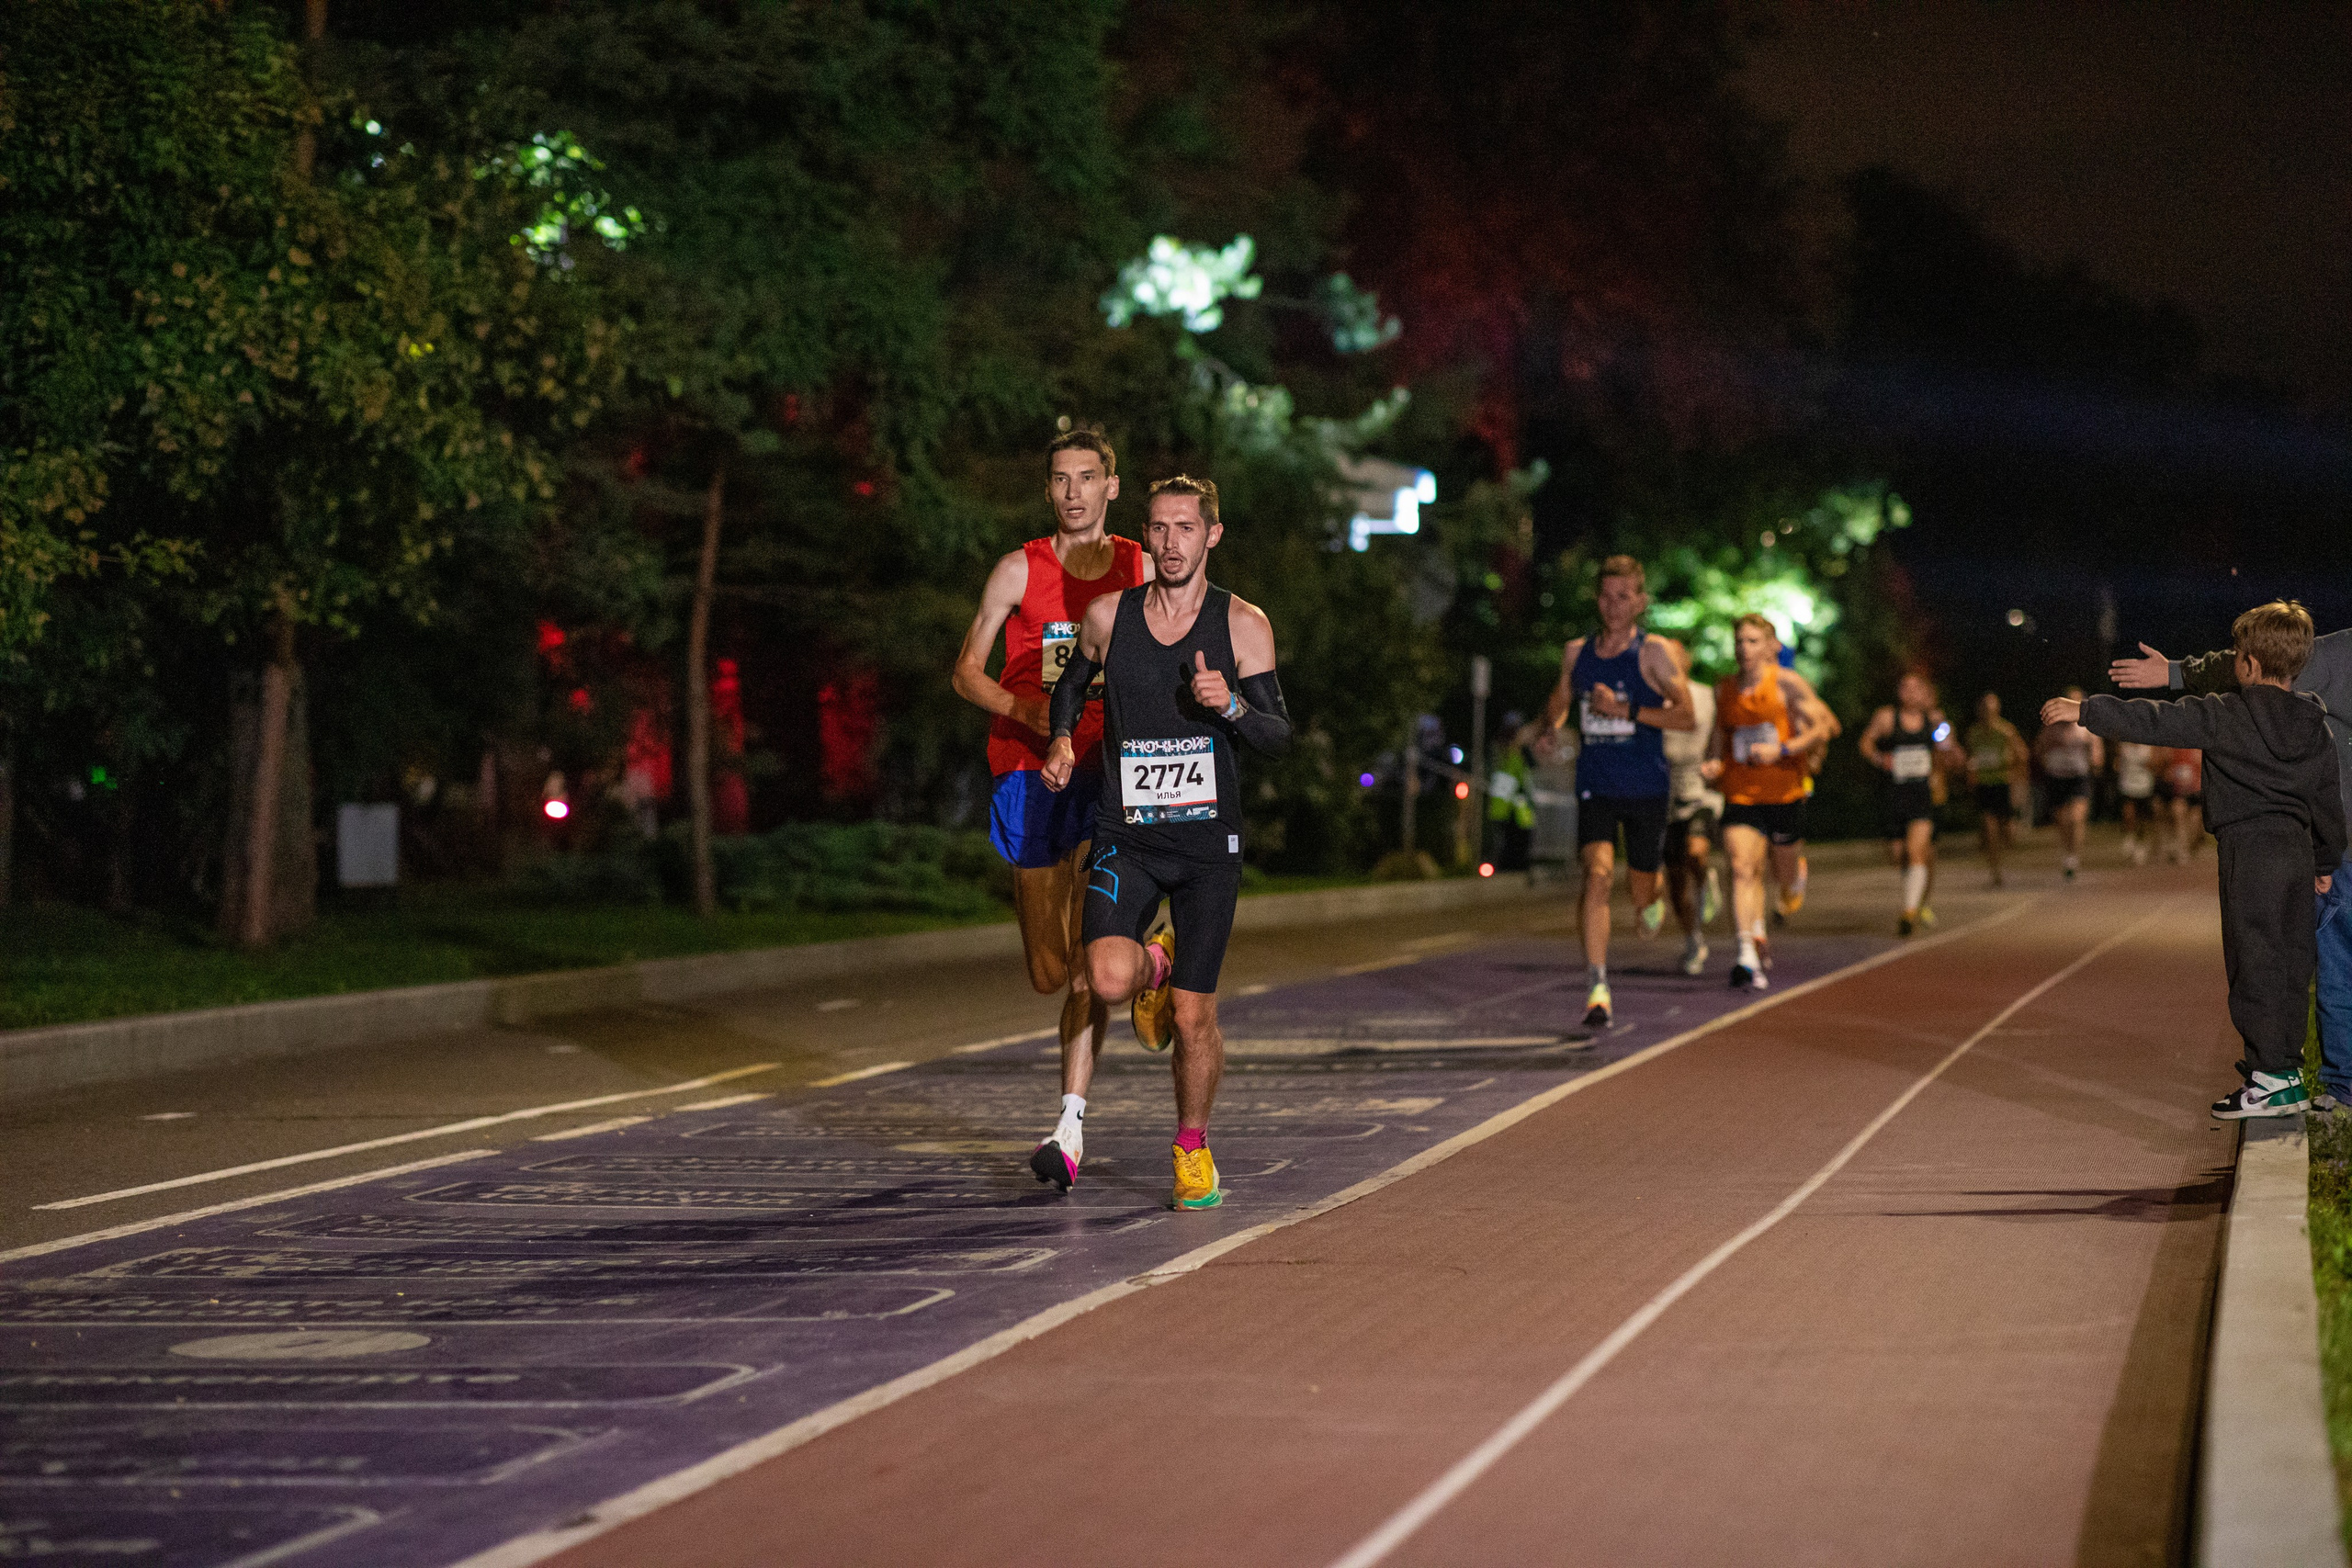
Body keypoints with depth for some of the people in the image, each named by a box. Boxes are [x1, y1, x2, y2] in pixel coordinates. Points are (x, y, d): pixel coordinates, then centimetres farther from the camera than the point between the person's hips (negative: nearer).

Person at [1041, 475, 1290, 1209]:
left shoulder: (1243, 625, -3)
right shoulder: (1108, 616, 1)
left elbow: (1279, 738, -3)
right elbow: (1073, 681, 21)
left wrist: (1231, 705, -22)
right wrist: (1062, 740, 3)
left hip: (1209, 844, 0)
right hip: (1126, 838, 0)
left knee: (1194, 1016, 0)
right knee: (1109, 977, -23)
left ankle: (1192, 1148, 25)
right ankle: (1155, 963, 14)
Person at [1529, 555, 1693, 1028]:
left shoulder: (1654, 652, -5)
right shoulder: (1576, 652, 7)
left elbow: (1685, 715, -12)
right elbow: (1560, 701, 26)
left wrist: (1625, 710, -20)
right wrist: (1549, 727, 4)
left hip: (1645, 789, -1)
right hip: (1595, 787, 1)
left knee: (1643, 896, 11)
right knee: (1598, 873, -22)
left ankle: (1658, 883, 52)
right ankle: (1597, 987, -23)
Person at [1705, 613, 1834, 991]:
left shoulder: (1788, 684, -4)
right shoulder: (1724, 691, 9)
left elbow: (1822, 725, -7)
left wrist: (1782, 750, -19)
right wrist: (1714, 763, 0)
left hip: (1784, 793, -2)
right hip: (1740, 795, 2)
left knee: (1784, 872, 13)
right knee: (1743, 868, -17)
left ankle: (1796, 874, 54)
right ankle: (1749, 957, -22)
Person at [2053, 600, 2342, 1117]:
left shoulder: (2227, 717, -9)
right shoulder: (2316, 727, 9)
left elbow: (2156, 721, -9)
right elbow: (2328, 800, 16)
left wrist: (2086, 711, -2)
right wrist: (2326, 862, 28)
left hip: (2250, 851, -7)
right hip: (2298, 850, 7)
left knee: (2254, 961, -5)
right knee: (2291, 962, 12)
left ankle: (2274, 1078, -9)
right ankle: (2283, 1061, 18)